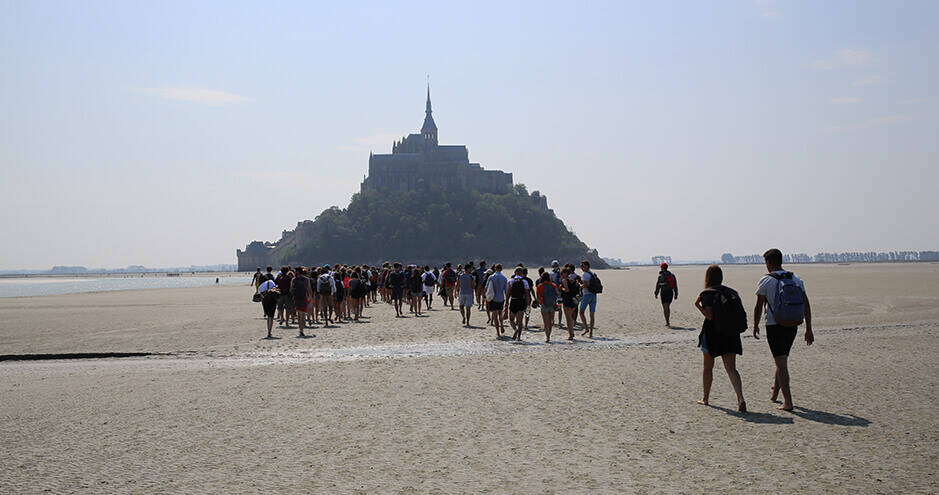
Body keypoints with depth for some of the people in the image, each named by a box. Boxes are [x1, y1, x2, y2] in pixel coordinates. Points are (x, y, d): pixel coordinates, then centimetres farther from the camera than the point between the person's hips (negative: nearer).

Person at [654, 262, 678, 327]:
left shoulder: (661, 275, -8)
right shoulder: (672, 275, 8)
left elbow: (658, 285, -8)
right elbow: (675, 285, 9)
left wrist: (656, 294, 1)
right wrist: (676, 294, 13)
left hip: (664, 292, -5)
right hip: (671, 292, 5)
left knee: (665, 308, -3)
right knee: (668, 307, 19)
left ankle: (667, 322, -11)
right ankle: (668, 321, 23)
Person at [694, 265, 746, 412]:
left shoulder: (707, 293, -11)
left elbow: (710, 316, -18)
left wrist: (698, 305, -9)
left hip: (712, 333, -4)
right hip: (730, 333, 4)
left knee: (708, 367, 13)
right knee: (731, 368, -1)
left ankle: (705, 398, 26)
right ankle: (740, 399, -18)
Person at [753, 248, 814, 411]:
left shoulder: (766, 281, -8)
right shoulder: (796, 280, 6)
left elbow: (758, 307, -7)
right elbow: (806, 306, 5)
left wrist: (755, 326, 7)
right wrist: (809, 330, 8)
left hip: (774, 327, -5)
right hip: (792, 326, 5)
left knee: (781, 363, -5)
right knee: (782, 360, 21)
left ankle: (788, 401, -10)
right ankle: (774, 392, 37)